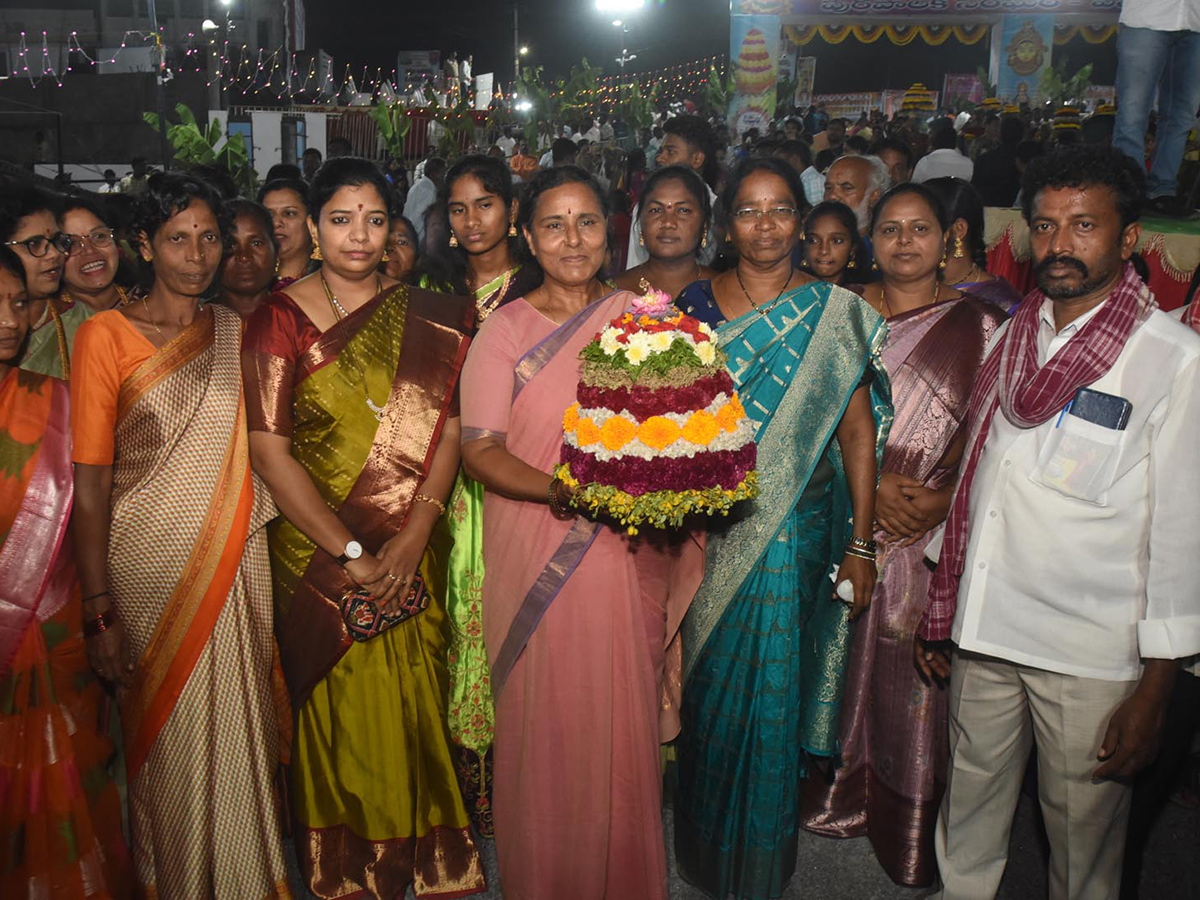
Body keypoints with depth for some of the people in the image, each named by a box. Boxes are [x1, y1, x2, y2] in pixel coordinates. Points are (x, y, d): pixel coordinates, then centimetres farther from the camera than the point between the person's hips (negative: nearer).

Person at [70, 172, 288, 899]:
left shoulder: (238, 332, 8)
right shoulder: (106, 334, -4)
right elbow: (91, 480, -9)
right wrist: (101, 608, -12)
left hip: (238, 561, 3)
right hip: (150, 564, -3)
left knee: (238, 729, 10)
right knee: (167, 736, 6)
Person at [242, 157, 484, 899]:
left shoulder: (429, 317, 4)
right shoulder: (281, 319, -4)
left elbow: (448, 427, -1)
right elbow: (269, 449, -9)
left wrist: (415, 534, -14)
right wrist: (349, 554, -13)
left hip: (413, 552, 2)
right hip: (320, 552, -2)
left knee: (417, 703, 9)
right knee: (343, 708, 7)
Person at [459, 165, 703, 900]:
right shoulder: (507, 329, -2)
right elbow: (479, 449, -7)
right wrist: (559, 491, -23)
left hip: (632, 556, 3)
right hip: (541, 559, -2)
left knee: (626, 720, 11)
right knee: (551, 721, 7)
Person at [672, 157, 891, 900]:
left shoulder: (836, 314, -3)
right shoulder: (697, 303, 2)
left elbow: (858, 433, -3)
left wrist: (862, 544, -6)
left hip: (793, 531, -2)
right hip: (709, 528, 2)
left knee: (772, 685, 6)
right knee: (711, 680, 13)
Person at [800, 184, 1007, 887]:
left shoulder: (979, 324, 0)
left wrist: (941, 495, -15)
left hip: (932, 527, -2)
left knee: (913, 664, 3)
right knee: (843, 652, 10)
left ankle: (910, 824, 20)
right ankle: (841, 793, 30)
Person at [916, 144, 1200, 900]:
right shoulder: (1010, 337, 7)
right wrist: (941, 613, 13)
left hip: (1091, 654, -4)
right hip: (982, 633, 5)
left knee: (1083, 835, 9)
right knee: (970, 808, 17)